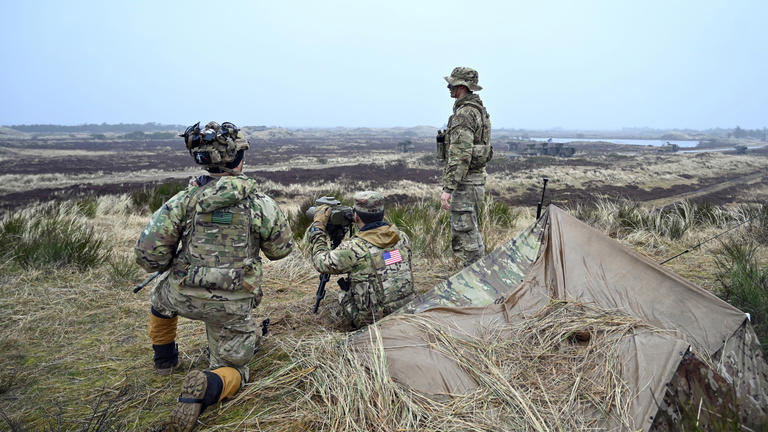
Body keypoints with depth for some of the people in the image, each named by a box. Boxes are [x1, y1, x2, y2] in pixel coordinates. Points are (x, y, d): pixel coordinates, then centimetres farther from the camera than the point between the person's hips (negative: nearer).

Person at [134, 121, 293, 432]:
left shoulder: (185, 199, -7)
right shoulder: (260, 203, -9)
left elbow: (148, 255, -9)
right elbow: (280, 250, 4)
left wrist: (174, 263, 12)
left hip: (184, 296, 2)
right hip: (233, 306, -1)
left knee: (162, 295, 38)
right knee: (233, 369, 16)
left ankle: (164, 359, 48)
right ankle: (206, 388, -18)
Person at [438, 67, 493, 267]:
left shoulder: (464, 113, -17)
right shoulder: (480, 110, 16)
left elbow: (461, 155, -25)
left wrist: (448, 188, -25)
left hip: (464, 183, -11)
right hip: (477, 180, 11)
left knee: (465, 237, -5)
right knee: (471, 234, 18)